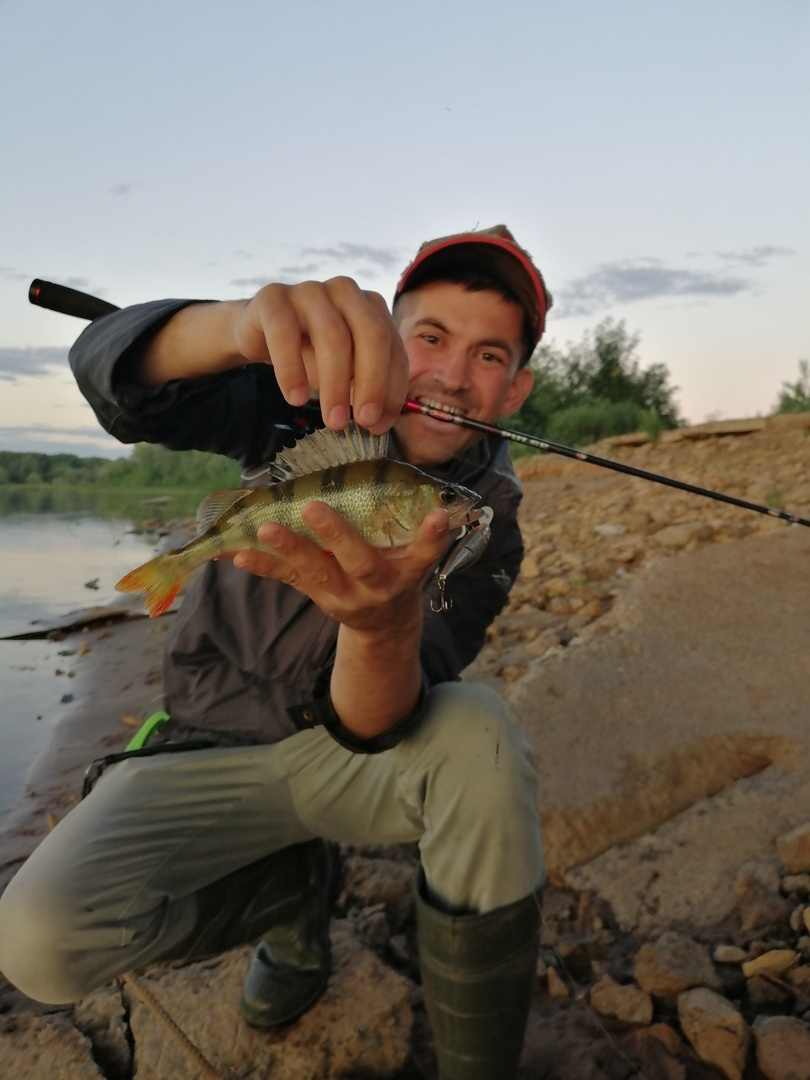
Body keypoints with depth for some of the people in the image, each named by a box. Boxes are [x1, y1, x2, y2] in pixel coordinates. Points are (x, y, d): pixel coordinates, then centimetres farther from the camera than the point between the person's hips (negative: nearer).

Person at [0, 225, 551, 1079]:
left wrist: (386, 620, -50)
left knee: (479, 736, -33)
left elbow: (373, 727, -26)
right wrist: (243, 324, -51)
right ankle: (292, 889, 8)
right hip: (214, 746, 1)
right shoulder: (306, 402, -11)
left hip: (346, 752, 0)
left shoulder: (483, 517, -14)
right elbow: (112, 372, -29)